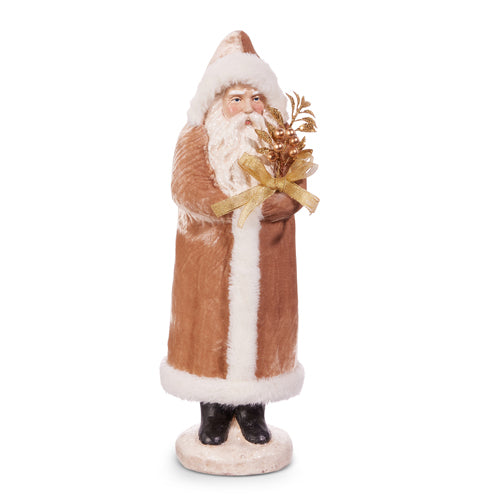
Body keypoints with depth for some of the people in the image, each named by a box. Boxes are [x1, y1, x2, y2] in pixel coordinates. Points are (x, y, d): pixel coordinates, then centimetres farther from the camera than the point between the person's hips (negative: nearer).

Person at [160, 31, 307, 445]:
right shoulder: (197, 139, 2)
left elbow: (294, 193, -4)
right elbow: (187, 187, -14)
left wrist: (254, 206, -21)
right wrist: (238, 206, -25)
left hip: (266, 261, 2)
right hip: (211, 259, -2)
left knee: (260, 324, 6)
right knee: (213, 325, 3)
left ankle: (251, 409, 21)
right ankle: (214, 410, 18)